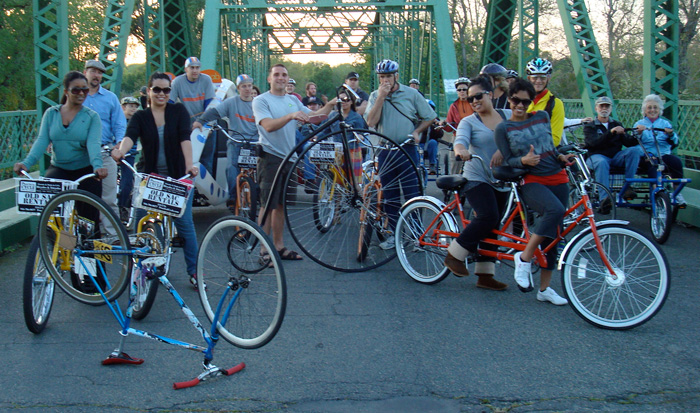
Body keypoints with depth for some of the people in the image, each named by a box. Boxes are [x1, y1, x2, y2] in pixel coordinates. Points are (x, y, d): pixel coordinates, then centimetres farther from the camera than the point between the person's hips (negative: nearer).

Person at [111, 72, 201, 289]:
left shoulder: (179, 111, 1)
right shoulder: (140, 117, 3)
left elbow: (185, 139, -13)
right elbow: (130, 136, -17)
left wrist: (189, 165, -29)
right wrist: (121, 151, -40)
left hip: (178, 177, -2)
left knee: (184, 223, -3)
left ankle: (194, 272, 8)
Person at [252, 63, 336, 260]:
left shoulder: (293, 101, 15)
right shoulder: (261, 101, -5)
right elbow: (268, 125, -20)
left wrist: (330, 105, -7)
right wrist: (291, 116, -33)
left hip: (289, 158, 6)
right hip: (270, 157, -6)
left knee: (281, 205, 12)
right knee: (268, 205, -6)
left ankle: (279, 246, 20)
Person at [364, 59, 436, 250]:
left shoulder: (411, 94, 1)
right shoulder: (375, 96, 6)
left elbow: (429, 117, 7)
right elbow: (370, 122, -9)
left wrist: (416, 131, -9)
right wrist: (381, 97, -13)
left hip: (407, 150, -2)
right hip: (385, 151, 2)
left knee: (412, 194, -4)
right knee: (389, 195, 8)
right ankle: (393, 233, 17)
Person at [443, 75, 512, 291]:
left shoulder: (509, 116, 7)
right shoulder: (469, 122, -1)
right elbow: (460, 140, -19)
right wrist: (461, 150, -43)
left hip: (502, 181, 4)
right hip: (477, 178, -4)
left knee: (492, 227, 5)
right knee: (488, 217, -23)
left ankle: (485, 275, 11)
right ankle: (454, 255, -9)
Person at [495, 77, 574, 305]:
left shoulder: (542, 117, 11)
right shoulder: (503, 128, 1)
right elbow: (507, 161, -3)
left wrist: (560, 156, 3)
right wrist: (524, 160, -23)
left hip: (557, 179, 5)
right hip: (531, 181, -5)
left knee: (552, 234, 5)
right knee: (555, 210, -35)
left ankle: (545, 288, 15)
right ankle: (524, 258, -21)